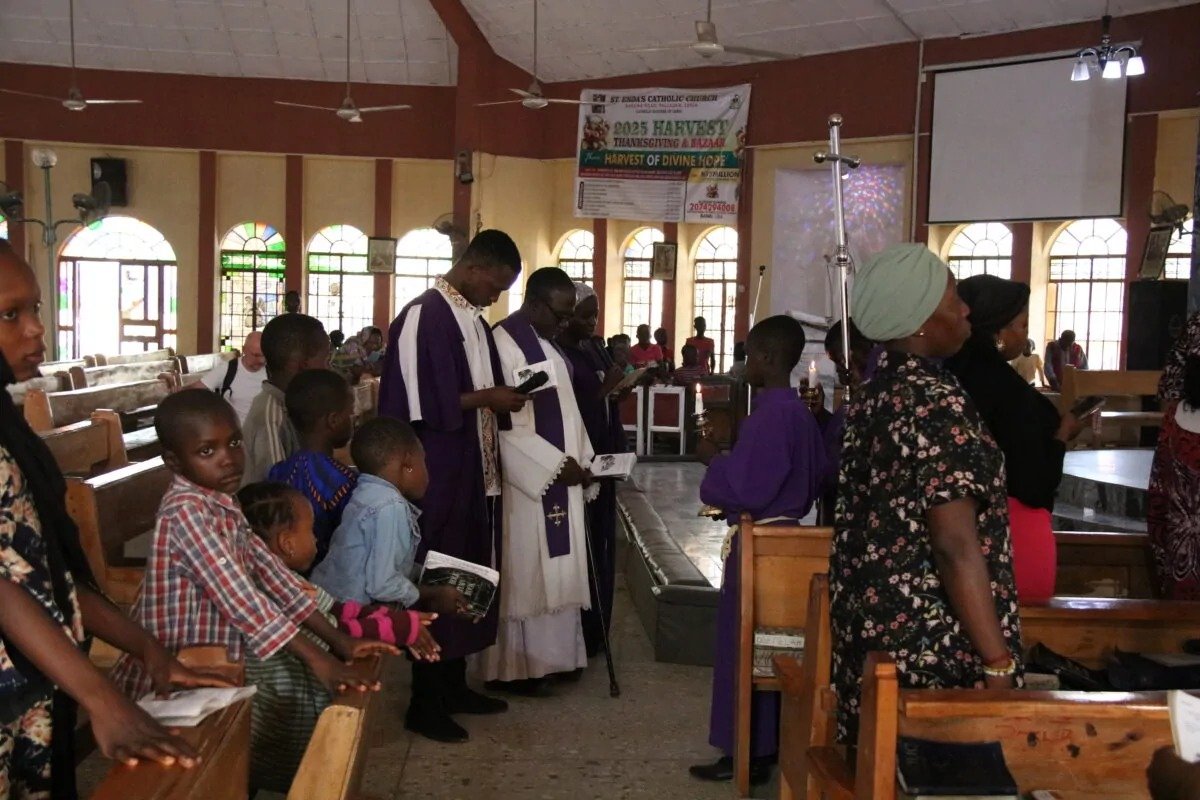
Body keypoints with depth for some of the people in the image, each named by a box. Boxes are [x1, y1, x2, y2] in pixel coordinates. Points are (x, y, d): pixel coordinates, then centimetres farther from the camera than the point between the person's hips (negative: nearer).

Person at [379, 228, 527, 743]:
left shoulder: (472, 319, 12)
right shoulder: (423, 317, -15)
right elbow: (425, 403, -20)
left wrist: (501, 401, 0)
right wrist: (489, 398, -17)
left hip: (474, 472, 9)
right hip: (438, 475, -9)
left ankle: (453, 684, 27)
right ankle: (425, 703, 9)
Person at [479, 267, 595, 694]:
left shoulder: (550, 343, 13)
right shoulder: (504, 344, -15)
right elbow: (504, 423, -20)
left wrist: (582, 462, 4)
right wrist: (557, 464, -18)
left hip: (557, 478, 9)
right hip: (526, 481, -9)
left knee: (552, 570, 12)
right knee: (521, 572, -2)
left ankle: (543, 656, 20)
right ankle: (513, 667, 8)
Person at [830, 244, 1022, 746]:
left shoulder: (873, 394, 9)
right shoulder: (938, 403, -18)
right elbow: (957, 547, -23)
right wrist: (998, 665, -21)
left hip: (864, 616, 9)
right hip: (931, 642, -9)